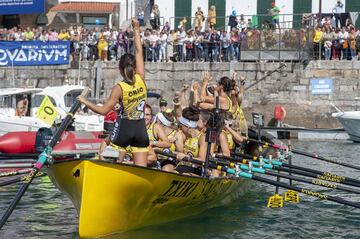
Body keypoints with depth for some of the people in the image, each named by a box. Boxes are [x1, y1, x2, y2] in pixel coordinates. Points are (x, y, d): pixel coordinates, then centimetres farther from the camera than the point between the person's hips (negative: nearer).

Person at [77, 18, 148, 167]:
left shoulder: (119, 88, -12)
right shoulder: (141, 79, -3)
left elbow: (104, 110, -12)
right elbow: (139, 51, 5)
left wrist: (85, 102, -1)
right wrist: (136, 30, 13)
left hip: (123, 128, -3)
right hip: (140, 129, 3)